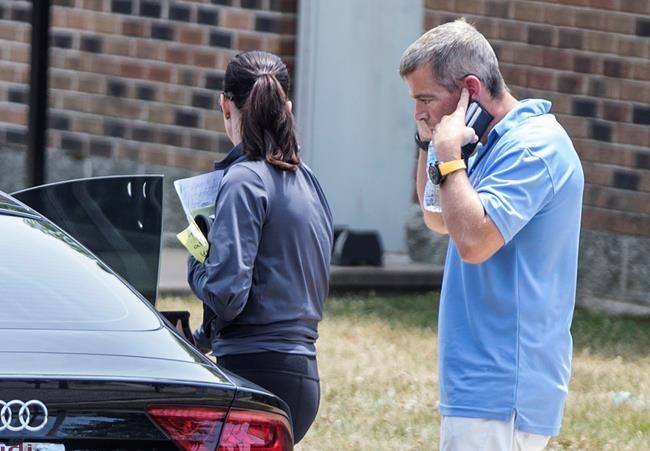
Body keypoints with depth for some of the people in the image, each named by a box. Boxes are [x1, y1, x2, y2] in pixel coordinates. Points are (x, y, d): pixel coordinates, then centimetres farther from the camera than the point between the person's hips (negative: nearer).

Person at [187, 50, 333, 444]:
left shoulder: (245, 180, -12)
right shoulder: (306, 181, 14)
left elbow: (226, 294, -19)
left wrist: (197, 263, 3)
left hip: (258, 373, -8)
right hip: (301, 371, 9)